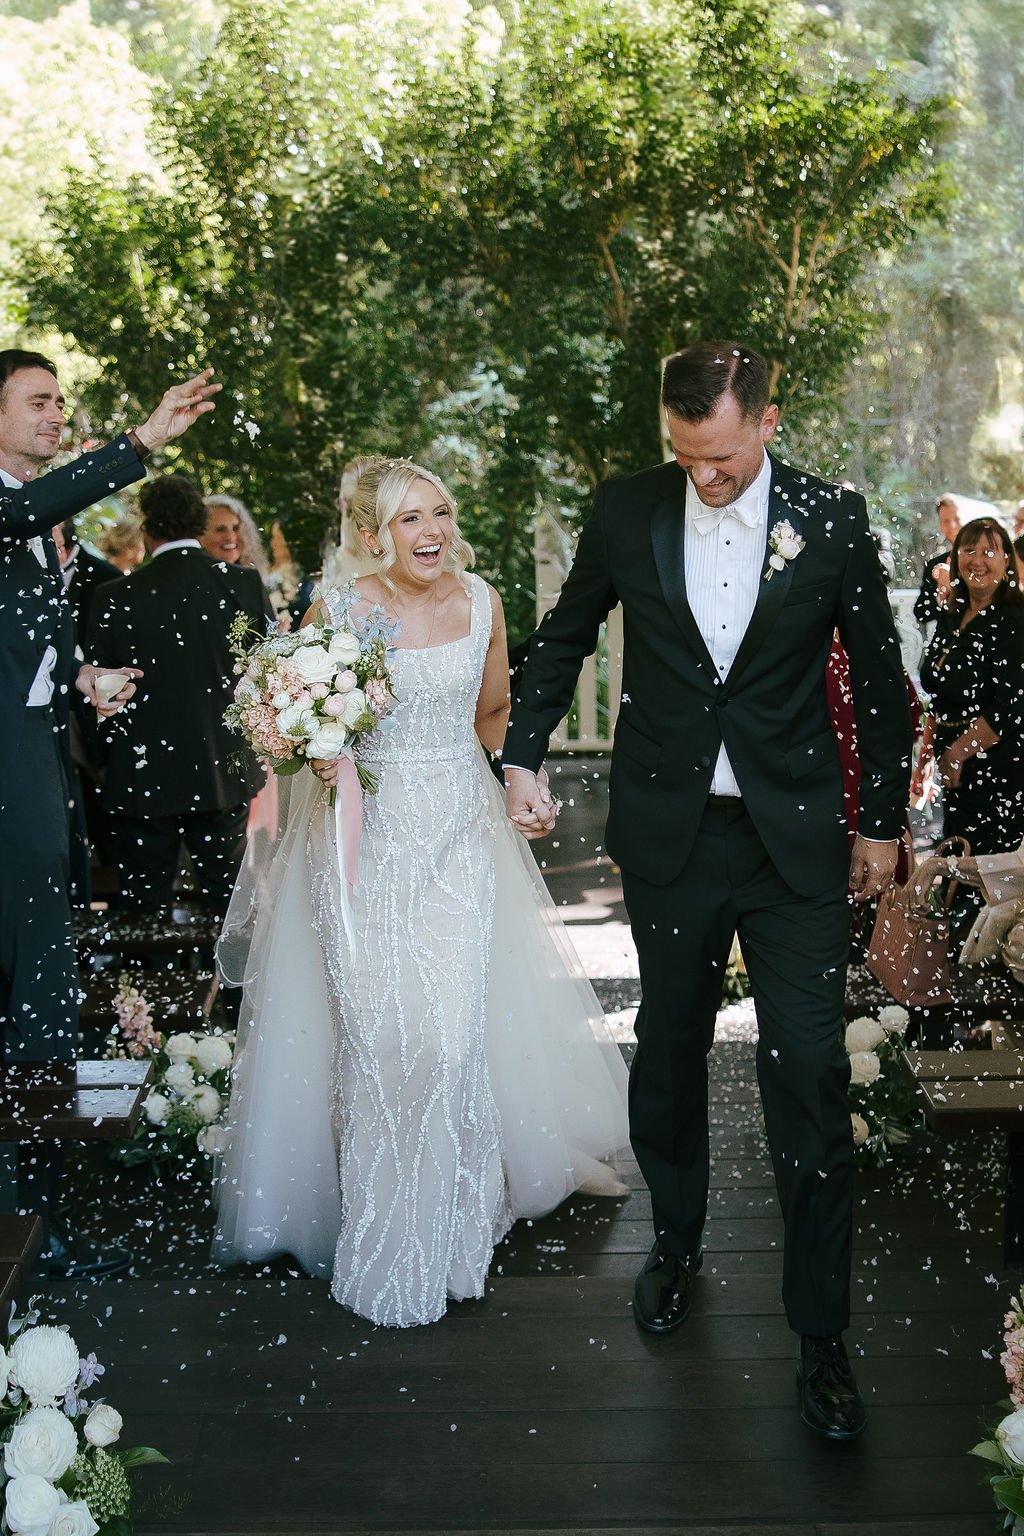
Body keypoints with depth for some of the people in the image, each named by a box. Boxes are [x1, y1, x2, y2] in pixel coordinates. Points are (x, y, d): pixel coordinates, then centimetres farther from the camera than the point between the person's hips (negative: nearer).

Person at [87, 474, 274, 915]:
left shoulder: (116, 597, -8)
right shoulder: (245, 583, -4)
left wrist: (105, 763, 12)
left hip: (144, 778, -2)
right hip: (225, 775, 2)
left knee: (145, 905, 8)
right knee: (229, 899, 13)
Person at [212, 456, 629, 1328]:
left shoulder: (481, 603, 2)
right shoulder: (339, 610, -8)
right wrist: (319, 756, -17)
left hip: (457, 836, 3)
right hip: (366, 836, -3)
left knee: (454, 1030, 3)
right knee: (378, 1030, -5)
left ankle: (449, 1217, 27)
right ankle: (384, 1240, 12)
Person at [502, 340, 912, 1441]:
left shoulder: (832, 520, -4)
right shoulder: (626, 511, -2)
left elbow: (876, 678, 4)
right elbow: (563, 637, 12)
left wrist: (882, 822, 7)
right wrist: (522, 755, 5)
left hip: (795, 841, -1)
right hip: (668, 838, 2)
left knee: (810, 1080, -3)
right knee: (669, 1050, 16)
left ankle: (821, 1336, 10)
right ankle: (676, 1243, 40)